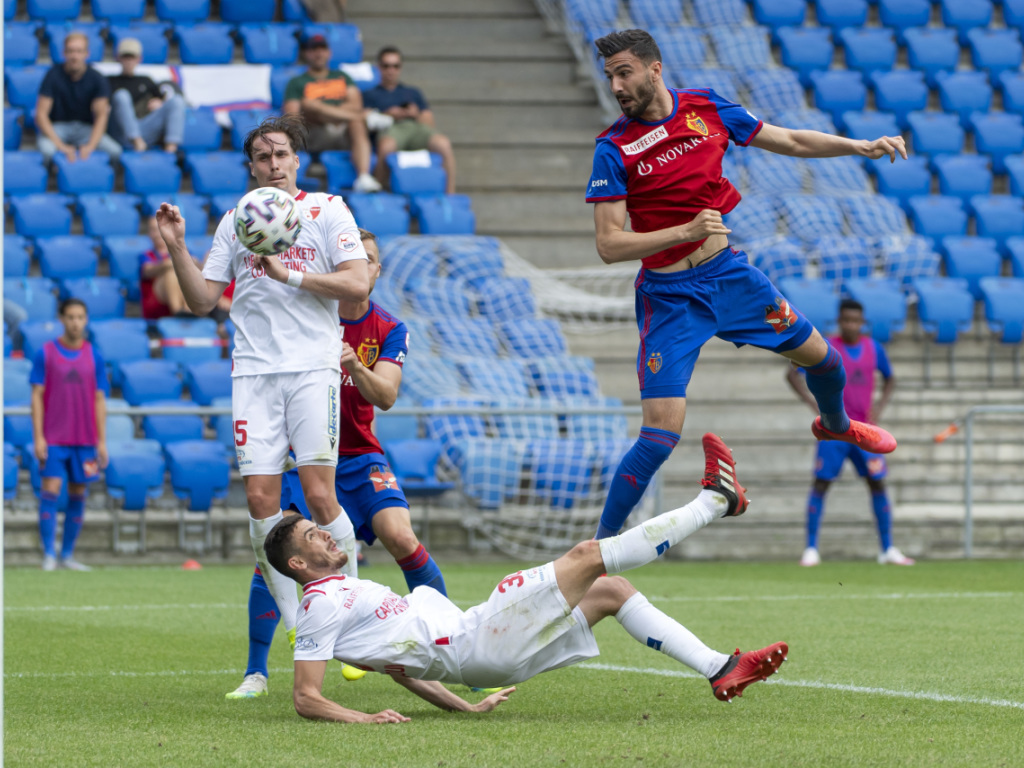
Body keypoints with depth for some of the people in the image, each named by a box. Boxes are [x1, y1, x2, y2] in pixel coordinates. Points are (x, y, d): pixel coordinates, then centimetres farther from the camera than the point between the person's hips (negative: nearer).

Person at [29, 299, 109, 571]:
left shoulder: (93, 356, 6)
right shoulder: (46, 353, -1)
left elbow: (100, 400, 8)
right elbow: (37, 396, -1)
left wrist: (102, 441, 3)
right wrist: (38, 437, -8)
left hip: (84, 440, 3)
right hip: (53, 438, -3)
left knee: (78, 496, 5)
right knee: (50, 492, -9)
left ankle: (67, 555, 13)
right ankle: (49, 555, -6)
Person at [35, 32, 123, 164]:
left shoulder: (97, 79, -4)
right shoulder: (54, 75, -10)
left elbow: (101, 115, -9)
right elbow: (41, 115, -14)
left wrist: (90, 146, -28)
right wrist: (60, 146, -27)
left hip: (85, 128, 2)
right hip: (57, 127, -2)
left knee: (114, 151, -27)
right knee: (47, 150, -39)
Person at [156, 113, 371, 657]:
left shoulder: (327, 210, 6)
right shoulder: (234, 221, 16)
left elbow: (357, 285, -4)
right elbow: (202, 301, 15)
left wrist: (289, 273, -12)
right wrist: (177, 249, 1)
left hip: (313, 367, -3)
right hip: (253, 372, 3)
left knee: (319, 494, -12)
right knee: (260, 498, -6)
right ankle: (293, 624, 2)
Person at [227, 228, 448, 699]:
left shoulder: (389, 331, -1)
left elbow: (385, 396, -14)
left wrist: (356, 367, -35)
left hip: (358, 456, 1)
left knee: (400, 537, -20)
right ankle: (256, 672, -3)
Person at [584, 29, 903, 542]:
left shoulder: (706, 108, -4)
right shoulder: (613, 149, -16)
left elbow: (790, 141, 7)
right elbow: (609, 245, -20)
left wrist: (861, 147, -4)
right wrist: (686, 231, -31)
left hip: (728, 271, 5)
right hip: (669, 297, -5)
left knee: (819, 356, 19)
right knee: (661, 434, -16)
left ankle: (835, 423, 54)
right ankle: (599, 545, -4)